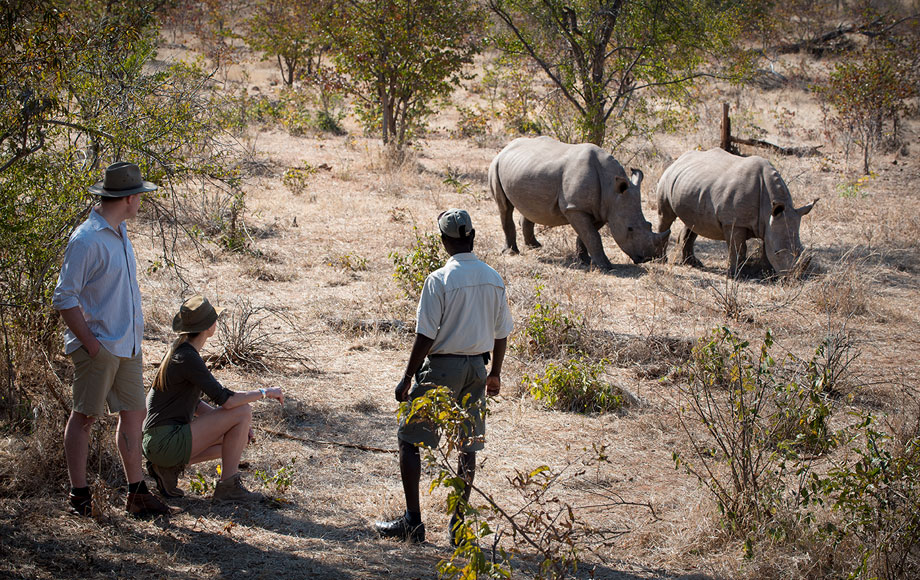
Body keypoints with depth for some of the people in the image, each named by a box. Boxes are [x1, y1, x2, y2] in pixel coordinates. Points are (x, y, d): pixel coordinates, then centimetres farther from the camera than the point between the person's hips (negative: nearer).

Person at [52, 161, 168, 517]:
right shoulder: (87, 240, -16)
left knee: (134, 414, 10)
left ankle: (137, 493, 16)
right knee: (84, 416, 1)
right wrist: (90, 342, -17)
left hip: (127, 346, 9)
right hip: (98, 347, -9)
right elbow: (64, 298, -16)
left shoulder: (119, 233, 13)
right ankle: (79, 496, 8)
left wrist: (136, 337, 16)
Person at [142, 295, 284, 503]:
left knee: (241, 439, 22)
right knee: (244, 411, -9)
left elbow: (194, 404, 20)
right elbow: (225, 400, -22)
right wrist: (265, 392, -9)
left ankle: (168, 467, 10)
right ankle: (227, 486, -4)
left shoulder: (179, 349, 12)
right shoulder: (187, 358, -18)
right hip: (167, 441, -10)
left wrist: (232, 424, 13)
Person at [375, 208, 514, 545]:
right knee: (467, 445, 10)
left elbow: (425, 337, -15)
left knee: (409, 440, 5)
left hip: (441, 367, -5)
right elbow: (501, 334, 9)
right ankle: (458, 525, 13)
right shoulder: (493, 279, 3)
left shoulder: (439, 280, -14)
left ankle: (412, 521, 4)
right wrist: (494, 374, 22)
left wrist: (407, 378, -8)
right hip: (476, 366, 6)